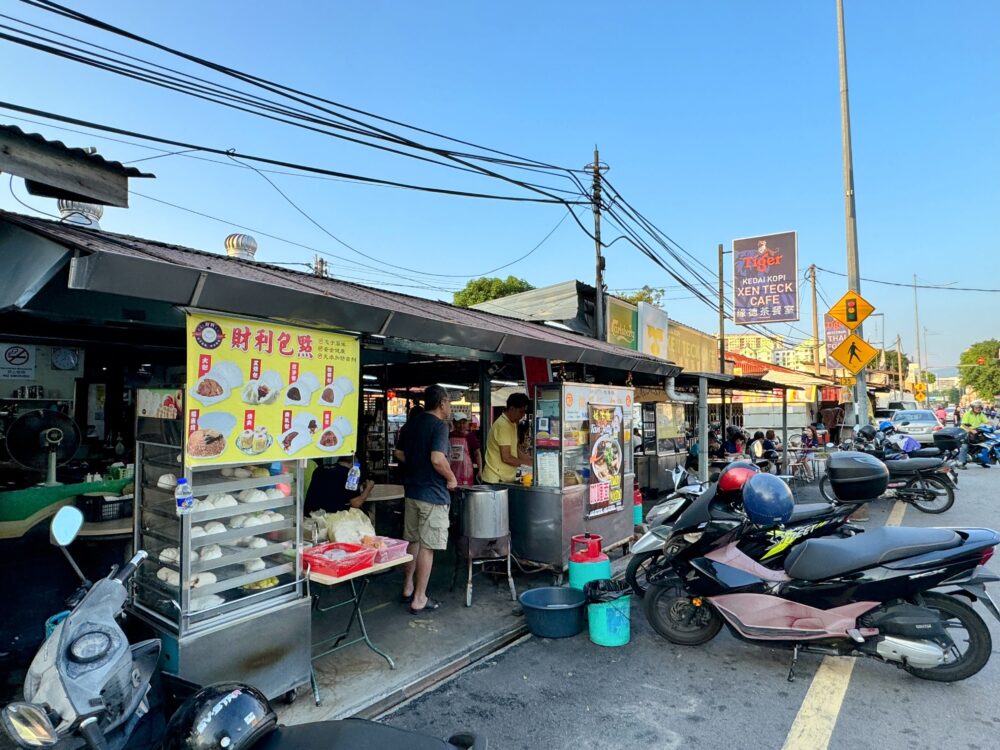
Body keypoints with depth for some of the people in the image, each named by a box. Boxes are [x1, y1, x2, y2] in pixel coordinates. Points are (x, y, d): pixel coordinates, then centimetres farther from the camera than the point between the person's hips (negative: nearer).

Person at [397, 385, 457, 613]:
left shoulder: (411, 423, 8)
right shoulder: (439, 425, -16)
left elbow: (401, 455, 16)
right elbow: (437, 459, -27)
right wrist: (451, 478, -12)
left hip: (411, 490, 8)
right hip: (433, 494, -8)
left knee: (412, 541, 19)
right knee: (427, 546, 1)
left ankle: (408, 588, 32)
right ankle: (419, 599, 9)